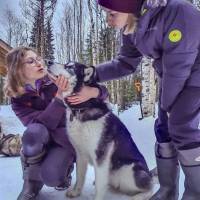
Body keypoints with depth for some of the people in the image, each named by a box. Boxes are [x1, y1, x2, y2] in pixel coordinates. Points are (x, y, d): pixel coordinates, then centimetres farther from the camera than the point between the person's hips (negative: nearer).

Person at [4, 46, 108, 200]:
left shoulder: (58, 81, -13)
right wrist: (59, 95, -37)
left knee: (50, 177, -29)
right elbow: (43, 124, -26)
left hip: (67, 140, -1)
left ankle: (65, 168, 10)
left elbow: (103, 91, -12)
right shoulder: (18, 100, -10)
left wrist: (93, 91, -37)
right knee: (35, 131, -34)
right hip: (41, 141, 2)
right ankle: (31, 187, -9)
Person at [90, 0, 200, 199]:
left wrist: (167, 104, -15)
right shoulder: (131, 28, -9)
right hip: (172, 76, 8)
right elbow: (125, 63, 0)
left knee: (182, 128, -15)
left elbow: (178, 68, -28)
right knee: (163, 127, 6)